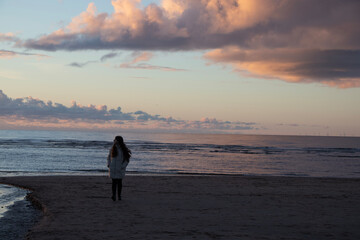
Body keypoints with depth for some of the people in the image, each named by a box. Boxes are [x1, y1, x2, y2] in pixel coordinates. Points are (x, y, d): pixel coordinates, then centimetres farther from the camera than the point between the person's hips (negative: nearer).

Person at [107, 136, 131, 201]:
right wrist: (108, 164, 3)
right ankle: (114, 195, -11)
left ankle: (119, 195, 13)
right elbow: (109, 157, 17)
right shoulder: (113, 148, 5)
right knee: (114, 182, -6)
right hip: (113, 168, 1)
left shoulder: (124, 149, -2)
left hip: (120, 169, -1)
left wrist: (123, 166, -11)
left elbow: (127, 159, -1)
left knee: (119, 182, 5)